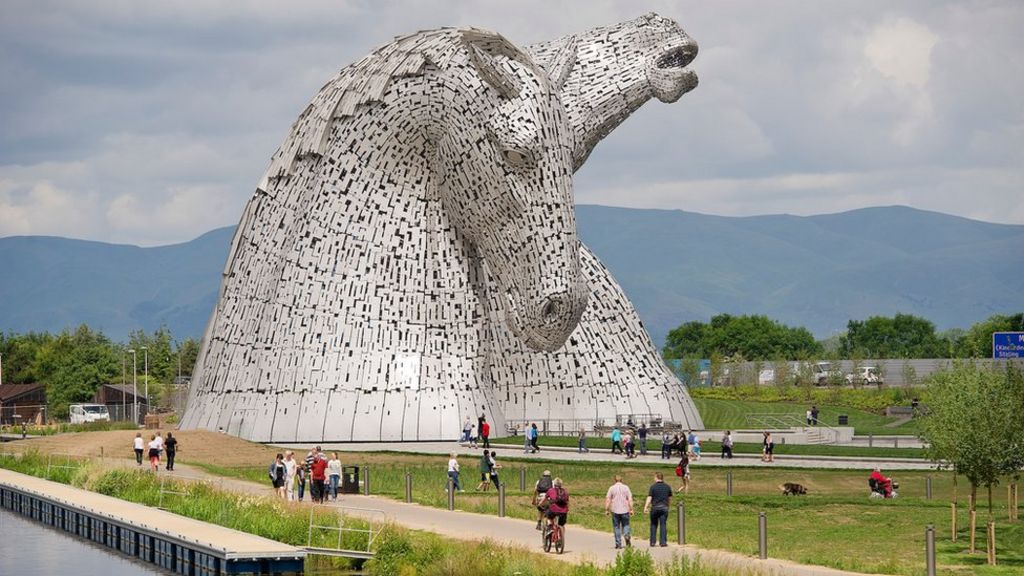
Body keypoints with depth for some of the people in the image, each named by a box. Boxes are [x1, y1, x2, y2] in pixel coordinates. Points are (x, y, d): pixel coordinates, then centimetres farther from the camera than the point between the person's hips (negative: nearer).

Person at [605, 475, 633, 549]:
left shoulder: (611, 488, 1)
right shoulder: (626, 487, 2)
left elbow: (607, 500, -3)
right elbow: (630, 499, -3)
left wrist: (606, 510, 1)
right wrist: (631, 509, 0)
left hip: (615, 511, 0)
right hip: (625, 510, 0)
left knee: (616, 527, 6)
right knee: (625, 525, 13)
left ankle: (618, 544, 4)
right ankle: (627, 535, -17)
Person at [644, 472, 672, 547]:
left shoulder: (653, 487, -4)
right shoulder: (667, 487, 6)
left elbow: (649, 498, -9)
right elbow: (670, 498, 14)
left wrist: (645, 508, -10)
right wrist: (668, 505, 29)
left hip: (655, 507, -2)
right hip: (664, 507, 2)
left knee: (654, 525, 9)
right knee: (663, 525, 3)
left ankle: (652, 542, 9)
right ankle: (663, 542, -2)